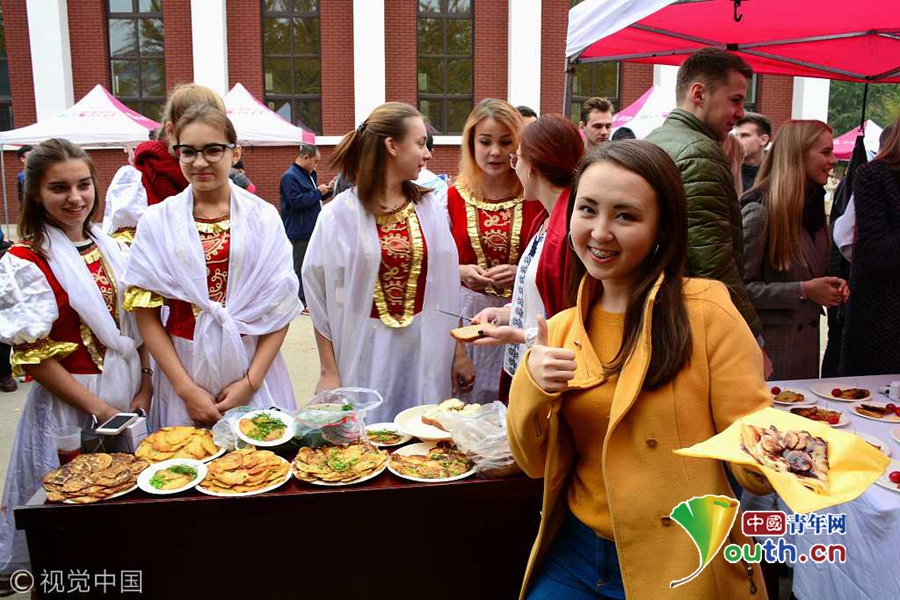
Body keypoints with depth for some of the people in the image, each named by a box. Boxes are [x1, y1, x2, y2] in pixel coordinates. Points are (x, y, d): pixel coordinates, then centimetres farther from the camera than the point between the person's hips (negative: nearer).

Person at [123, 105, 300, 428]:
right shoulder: (157, 221, 0)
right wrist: (186, 388, -10)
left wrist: (251, 381, -10)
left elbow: (281, 307, -2)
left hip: (254, 368, 0)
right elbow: (146, 315, -3)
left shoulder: (263, 217, 0)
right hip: (185, 367, 0)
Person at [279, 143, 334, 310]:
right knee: (301, 268, -3)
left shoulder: (309, 174, 16)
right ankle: (301, 303, 3)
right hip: (299, 232, -10)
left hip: (312, 229, 10)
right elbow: (297, 201, -23)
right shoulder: (290, 176, -14)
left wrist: (326, 189, 8)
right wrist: (318, 192, -16)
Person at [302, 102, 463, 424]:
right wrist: (328, 371, -5)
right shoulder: (339, 215, -7)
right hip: (365, 350, -3)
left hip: (424, 349, 3)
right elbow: (322, 297, -4)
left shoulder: (430, 207, 3)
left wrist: (457, 353, 6)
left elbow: (446, 288, 7)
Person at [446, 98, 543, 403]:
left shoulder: (535, 198, -5)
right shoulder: (452, 198, 0)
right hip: (469, 312, 1)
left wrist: (521, 272, -16)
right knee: (469, 404, 10)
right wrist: (463, 271, -13)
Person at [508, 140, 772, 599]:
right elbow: (535, 463, -1)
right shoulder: (563, 329, 0)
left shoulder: (705, 314, -16)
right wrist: (530, 386, -19)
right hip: (574, 558, 4)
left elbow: (752, 465, -14)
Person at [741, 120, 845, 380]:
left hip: (807, 339, 8)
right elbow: (742, 286, -20)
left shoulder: (813, 204, 12)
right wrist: (803, 291, -20)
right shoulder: (760, 209, -16)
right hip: (770, 342, -8)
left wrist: (832, 286, 4)